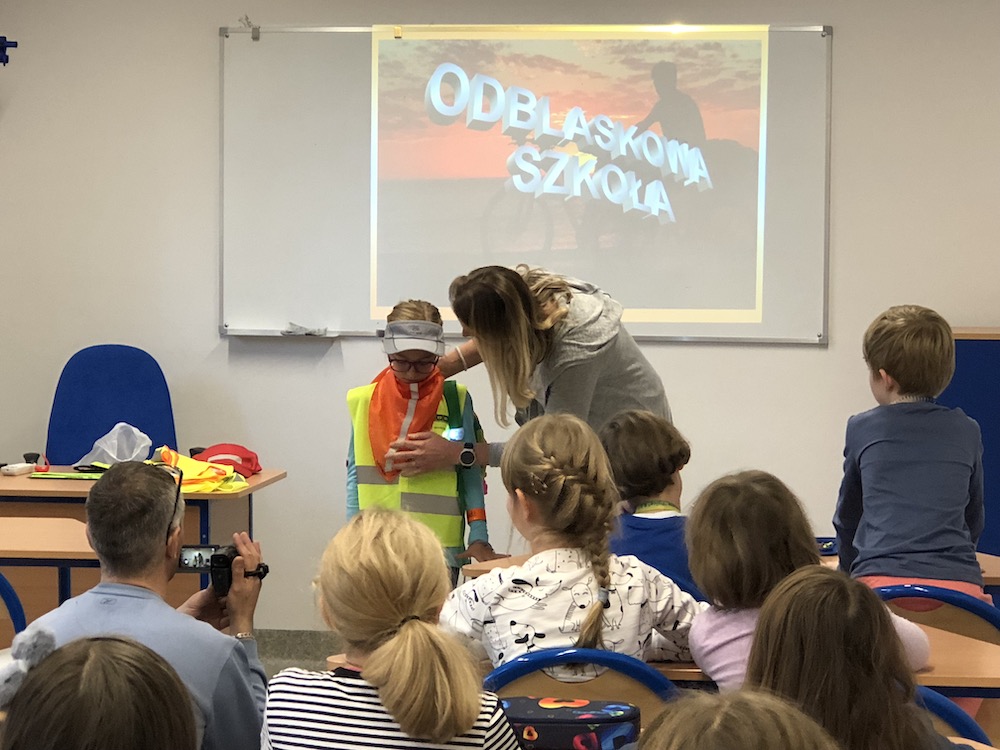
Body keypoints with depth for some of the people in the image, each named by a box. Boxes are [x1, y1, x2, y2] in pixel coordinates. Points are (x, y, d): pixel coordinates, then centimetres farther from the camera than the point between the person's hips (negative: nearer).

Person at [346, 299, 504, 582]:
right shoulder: (364, 402, 6)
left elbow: (470, 472, 4)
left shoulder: (456, 399, 3)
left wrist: (479, 537, -2)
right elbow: (356, 474, 10)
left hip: (440, 546, -1)